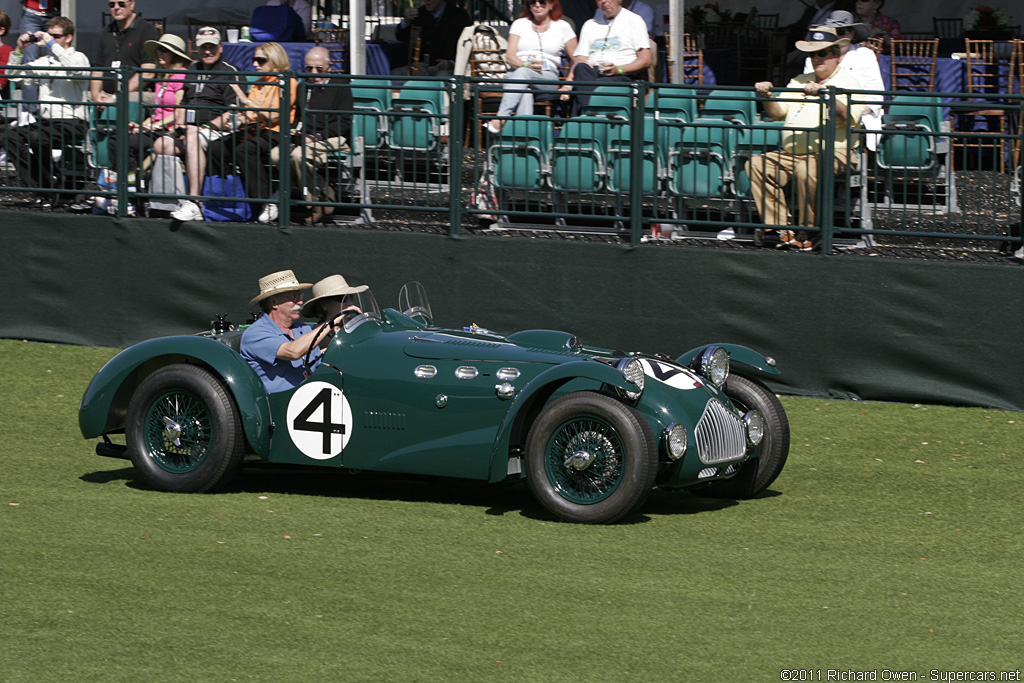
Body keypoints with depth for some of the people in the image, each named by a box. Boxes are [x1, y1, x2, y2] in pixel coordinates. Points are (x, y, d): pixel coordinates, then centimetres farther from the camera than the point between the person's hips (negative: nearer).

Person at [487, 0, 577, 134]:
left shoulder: (562, 27, 14)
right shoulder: (519, 24, 18)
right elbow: (509, 56, 6)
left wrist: (568, 85, -4)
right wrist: (526, 65, -16)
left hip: (547, 78, -2)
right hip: (517, 73, 2)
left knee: (522, 73, -37)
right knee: (525, 94, -37)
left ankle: (501, 118, -53)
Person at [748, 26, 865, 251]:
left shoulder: (847, 83, 4)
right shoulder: (800, 81, 25)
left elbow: (850, 117, -15)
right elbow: (778, 111, 16)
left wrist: (824, 95, -29)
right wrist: (768, 97, -5)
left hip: (830, 154, -6)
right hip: (791, 154, 6)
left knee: (805, 170, -38)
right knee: (756, 164, -18)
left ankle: (806, 231, -22)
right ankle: (781, 229, -21)